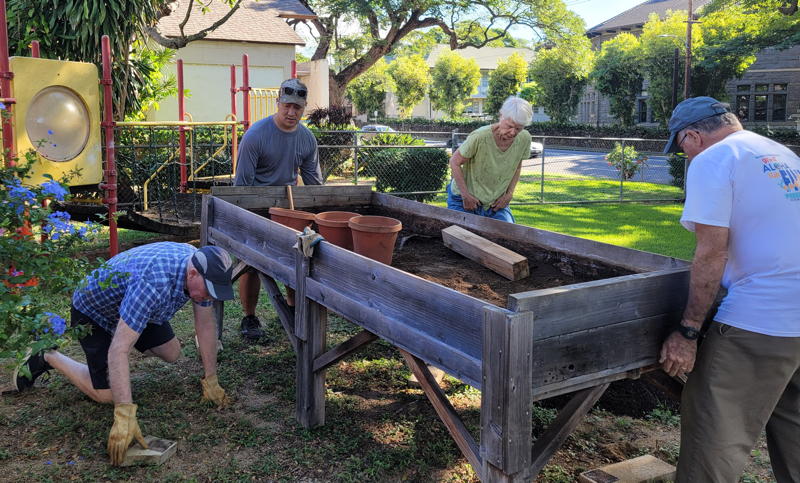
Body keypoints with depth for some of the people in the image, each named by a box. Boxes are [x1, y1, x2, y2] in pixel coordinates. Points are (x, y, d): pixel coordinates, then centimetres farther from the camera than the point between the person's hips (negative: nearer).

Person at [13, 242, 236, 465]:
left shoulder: (199, 267, -21)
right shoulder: (153, 283, -45)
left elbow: (206, 323, -9)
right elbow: (118, 350, -45)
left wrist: (211, 381, -7)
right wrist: (124, 416, -49)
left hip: (129, 306, 7)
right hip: (93, 311, -7)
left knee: (171, 354, 10)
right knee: (105, 394, -5)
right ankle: (47, 358, 14)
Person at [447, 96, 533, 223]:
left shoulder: (524, 139, -12)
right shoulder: (480, 137, -28)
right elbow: (455, 162, -16)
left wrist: (509, 194, 0)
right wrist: (466, 196, -14)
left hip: (497, 203, 4)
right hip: (464, 201, -4)